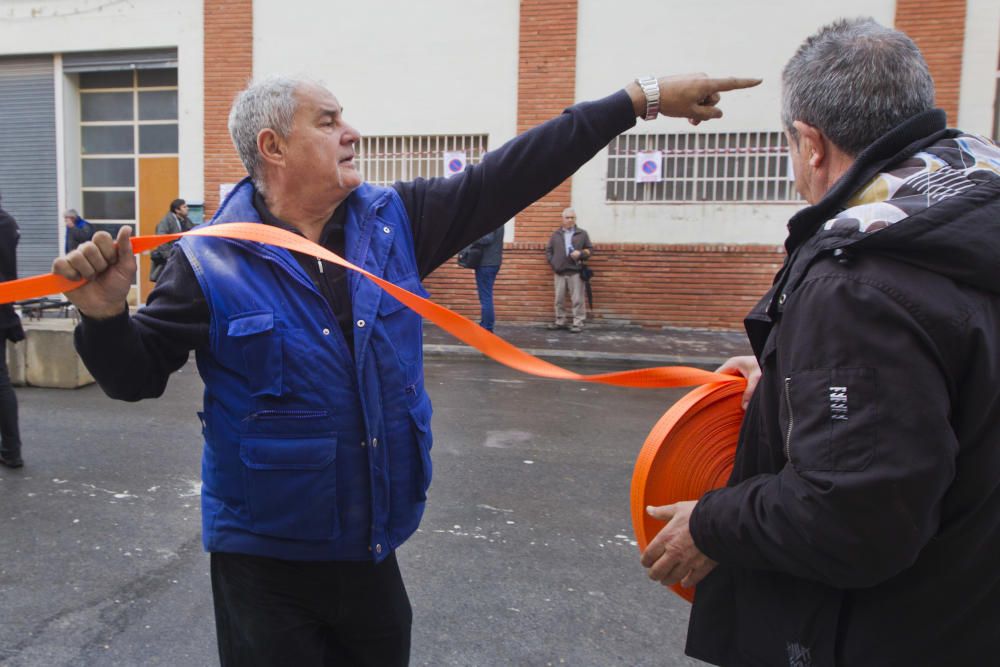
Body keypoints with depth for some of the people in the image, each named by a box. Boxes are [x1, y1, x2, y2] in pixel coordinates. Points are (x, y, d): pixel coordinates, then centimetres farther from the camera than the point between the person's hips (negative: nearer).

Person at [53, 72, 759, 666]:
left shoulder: (392, 221, -2)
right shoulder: (211, 261, -12)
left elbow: (509, 177, -2)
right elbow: (138, 375, -3)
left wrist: (643, 99, -1)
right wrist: (106, 314, -26)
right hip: (266, 560, -4)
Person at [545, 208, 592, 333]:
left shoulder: (582, 234, 10)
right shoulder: (556, 234, 15)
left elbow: (590, 249, 8)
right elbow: (548, 250, 15)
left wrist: (580, 253, -11)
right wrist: (552, 263, 1)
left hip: (575, 272, -3)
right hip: (559, 272, 3)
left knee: (577, 299, -5)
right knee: (559, 299, 8)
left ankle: (578, 323, -1)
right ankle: (560, 322, 18)